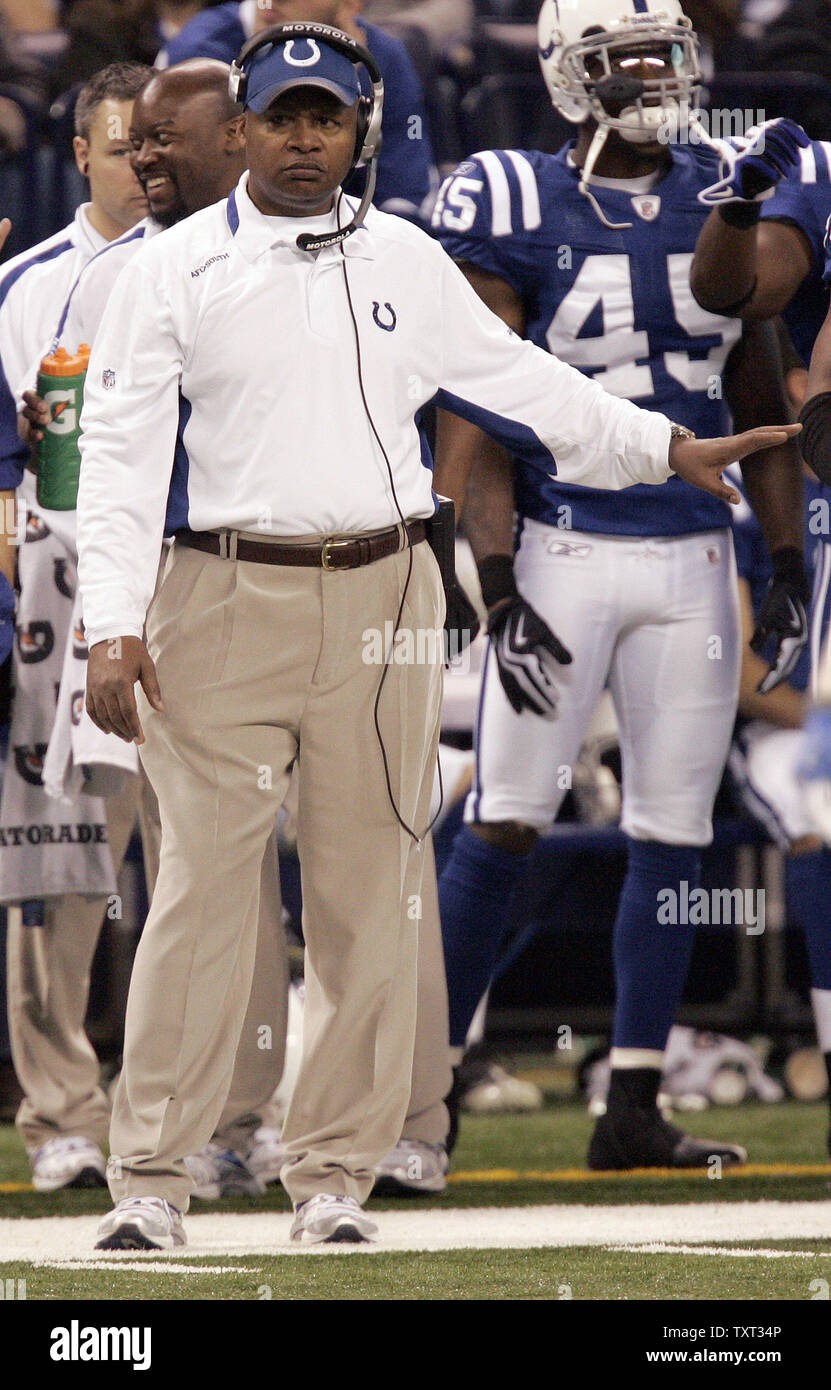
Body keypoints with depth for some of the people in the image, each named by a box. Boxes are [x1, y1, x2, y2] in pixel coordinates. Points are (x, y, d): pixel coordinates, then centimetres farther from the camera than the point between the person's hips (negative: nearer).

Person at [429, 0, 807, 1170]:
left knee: (673, 835, 3)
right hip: (565, 552, -5)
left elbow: (760, 404, 15)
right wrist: (499, 587, -15)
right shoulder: (516, 208, -6)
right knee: (505, 825, -8)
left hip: (695, 559, 5)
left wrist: (790, 566, 10)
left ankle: (633, 1111, 8)